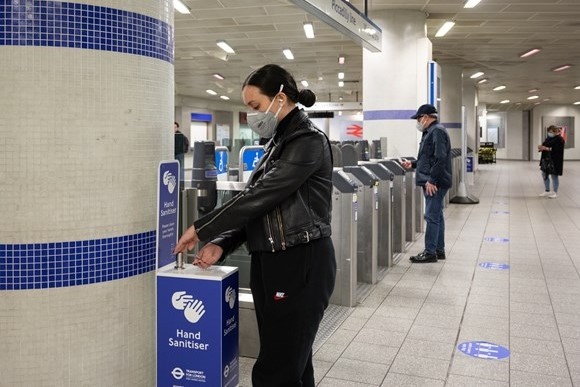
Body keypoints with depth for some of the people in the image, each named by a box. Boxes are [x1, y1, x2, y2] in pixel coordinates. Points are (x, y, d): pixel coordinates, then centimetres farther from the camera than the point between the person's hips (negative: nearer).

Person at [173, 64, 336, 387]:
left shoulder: (308, 141, -13)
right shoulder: (279, 141, 14)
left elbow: (261, 196, -19)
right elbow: (259, 205, 14)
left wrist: (202, 229, -11)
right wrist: (222, 245, 2)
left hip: (302, 266, -9)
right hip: (271, 263, 9)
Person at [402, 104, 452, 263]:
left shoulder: (437, 131, -14)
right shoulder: (431, 132, 18)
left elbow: (440, 158, -23)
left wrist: (431, 180, -25)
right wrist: (413, 164, 19)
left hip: (435, 184, -11)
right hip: (432, 182, 11)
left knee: (432, 217, -7)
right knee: (437, 216, 14)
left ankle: (430, 252, -3)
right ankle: (439, 250, 21)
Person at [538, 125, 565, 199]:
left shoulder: (560, 139, -12)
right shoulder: (548, 138, 11)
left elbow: (557, 150, -23)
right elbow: (544, 145, 8)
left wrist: (547, 149, -28)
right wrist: (541, 147, -16)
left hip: (555, 161, -7)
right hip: (546, 160, 8)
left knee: (554, 176, 1)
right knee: (544, 174, 11)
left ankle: (555, 193, 12)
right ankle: (547, 191, 24)